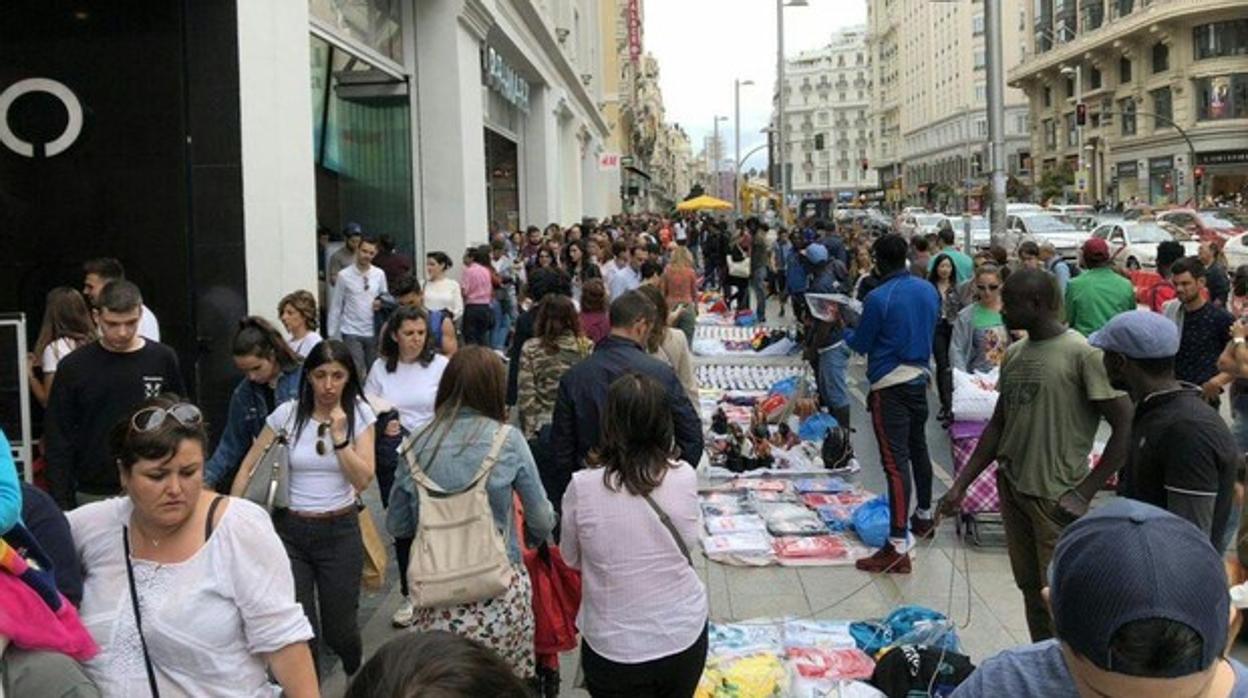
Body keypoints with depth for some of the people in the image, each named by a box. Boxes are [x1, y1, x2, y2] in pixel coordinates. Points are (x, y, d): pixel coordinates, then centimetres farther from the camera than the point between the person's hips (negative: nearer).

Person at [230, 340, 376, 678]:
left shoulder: (359, 415, -4)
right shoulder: (288, 413, -5)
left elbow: (362, 480, -9)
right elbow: (248, 467, 2)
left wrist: (339, 436, -18)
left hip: (340, 532, 0)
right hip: (290, 529, 0)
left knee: (339, 631, 8)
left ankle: (356, 679, 41)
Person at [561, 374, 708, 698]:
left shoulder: (582, 487, -18)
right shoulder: (685, 477, -14)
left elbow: (571, 559, -1)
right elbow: (688, 543, 3)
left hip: (614, 647, -2)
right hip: (685, 636, 2)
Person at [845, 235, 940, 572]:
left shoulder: (879, 298, -17)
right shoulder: (929, 290, 5)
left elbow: (861, 344, -5)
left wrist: (844, 330, 15)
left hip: (890, 385, -7)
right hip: (920, 378, 7)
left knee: (895, 461, -11)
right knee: (918, 449, 24)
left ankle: (898, 546, -13)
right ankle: (923, 517, 43)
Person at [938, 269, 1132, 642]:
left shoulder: (1083, 354, -13)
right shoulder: (1014, 354, 9)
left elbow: (1126, 426, -14)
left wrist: (1083, 493, -16)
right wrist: (960, 484, 10)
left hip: (1056, 498, -7)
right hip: (1013, 491, 7)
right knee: (1030, 590, 15)